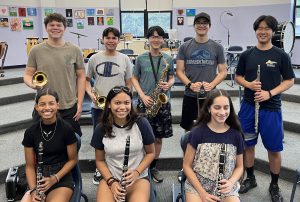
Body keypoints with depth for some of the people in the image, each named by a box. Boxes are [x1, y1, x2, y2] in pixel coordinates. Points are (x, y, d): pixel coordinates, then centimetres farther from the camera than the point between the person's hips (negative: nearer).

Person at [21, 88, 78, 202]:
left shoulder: (66, 129, -8)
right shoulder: (30, 132, -1)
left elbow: (72, 159, 1)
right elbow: (30, 165, 4)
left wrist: (55, 178, -12)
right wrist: (33, 189, -11)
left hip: (62, 179, -2)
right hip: (39, 179, 2)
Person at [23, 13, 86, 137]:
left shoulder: (74, 50, 1)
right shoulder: (36, 50, 1)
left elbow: (81, 77, 3)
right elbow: (28, 74, 6)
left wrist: (80, 103, -2)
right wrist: (32, 84, -18)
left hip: (69, 108, 0)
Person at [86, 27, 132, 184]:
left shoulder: (124, 59, 2)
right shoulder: (94, 58, 3)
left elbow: (129, 83, 5)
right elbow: (87, 79, 9)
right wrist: (91, 94, -9)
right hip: (98, 106, 1)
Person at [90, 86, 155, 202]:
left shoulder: (141, 124, -8)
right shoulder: (101, 128, -3)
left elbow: (151, 153, 4)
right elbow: (100, 160, 6)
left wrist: (137, 172, -11)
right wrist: (111, 181, -9)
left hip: (138, 178, -1)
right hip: (110, 177, 1)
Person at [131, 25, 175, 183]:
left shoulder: (168, 59, 3)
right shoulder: (141, 58, 0)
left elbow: (172, 77, 11)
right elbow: (134, 79, 4)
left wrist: (169, 84, -12)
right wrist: (142, 95, -9)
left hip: (162, 101, 1)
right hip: (145, 101, -1)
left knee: (158, 137, 9)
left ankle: (153, 167, 26)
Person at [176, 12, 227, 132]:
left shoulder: (217, 48, 3)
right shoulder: (184, 47, 3)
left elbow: (223, 71, 3)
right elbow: (179, 71, 1)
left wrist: (211, 85, -15)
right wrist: (190, 84, -16)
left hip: (210, 96, 0)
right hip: (190, 95, 1)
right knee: (188, 128, 10)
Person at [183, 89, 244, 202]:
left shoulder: (235, 134, -1)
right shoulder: (197, 132, -7)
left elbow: (239, 166, 10)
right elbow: (187, 165, -2)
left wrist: (231, 183, -10)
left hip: (226, 189, 2)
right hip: (197, 186, -2)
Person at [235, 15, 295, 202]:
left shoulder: (281, 55, -3)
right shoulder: (247, 55, 4)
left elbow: (289, 81, -1)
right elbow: (238, 77, 11)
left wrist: (270, 93, -16)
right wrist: (249, 84, -11)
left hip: (271, 108, -2)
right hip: (248, 106, 2)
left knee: (274, 149, 5)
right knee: (248, 145, 12)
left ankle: (274, 186, 25)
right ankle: (250, 179, 31)